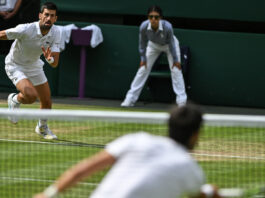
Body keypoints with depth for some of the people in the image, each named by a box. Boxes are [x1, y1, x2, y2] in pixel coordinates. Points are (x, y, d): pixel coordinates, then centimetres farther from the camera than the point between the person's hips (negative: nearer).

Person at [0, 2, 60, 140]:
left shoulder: (55, 33, -16)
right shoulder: (26, 30, -32)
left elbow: (55, 63, -18)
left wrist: (50, 59, -41)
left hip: (34, 66, 5)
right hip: (15, 65, -5)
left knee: (47, 102, 8)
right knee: (31, 95, -28)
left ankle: (42, 127, 40)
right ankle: (15, 100, 9)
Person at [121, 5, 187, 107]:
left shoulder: (167, 26, -41)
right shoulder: (144, 26, -35)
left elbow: (171, 44, -26)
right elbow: (142, 43, -16)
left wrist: (175, 60, -16)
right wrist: (143, 58, -7)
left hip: (168, 45, -2)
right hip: (153, 45, 2)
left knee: (176, 70, -11)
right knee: (143, 69, -1)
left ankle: (181, 100, -5)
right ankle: (130, 98, 6)